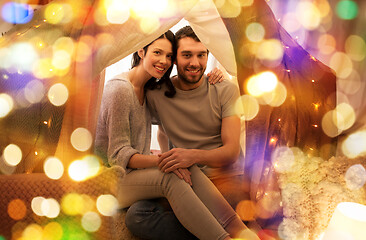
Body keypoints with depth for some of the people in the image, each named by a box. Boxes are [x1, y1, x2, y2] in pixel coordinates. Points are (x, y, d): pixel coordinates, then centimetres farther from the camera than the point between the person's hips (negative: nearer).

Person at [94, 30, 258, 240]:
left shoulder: (148, 89, 10)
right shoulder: (120, 89, -16)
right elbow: (119, 154, -18)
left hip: (138, 167, 8)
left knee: (187, 168, -22)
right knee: (171, 178, -35)